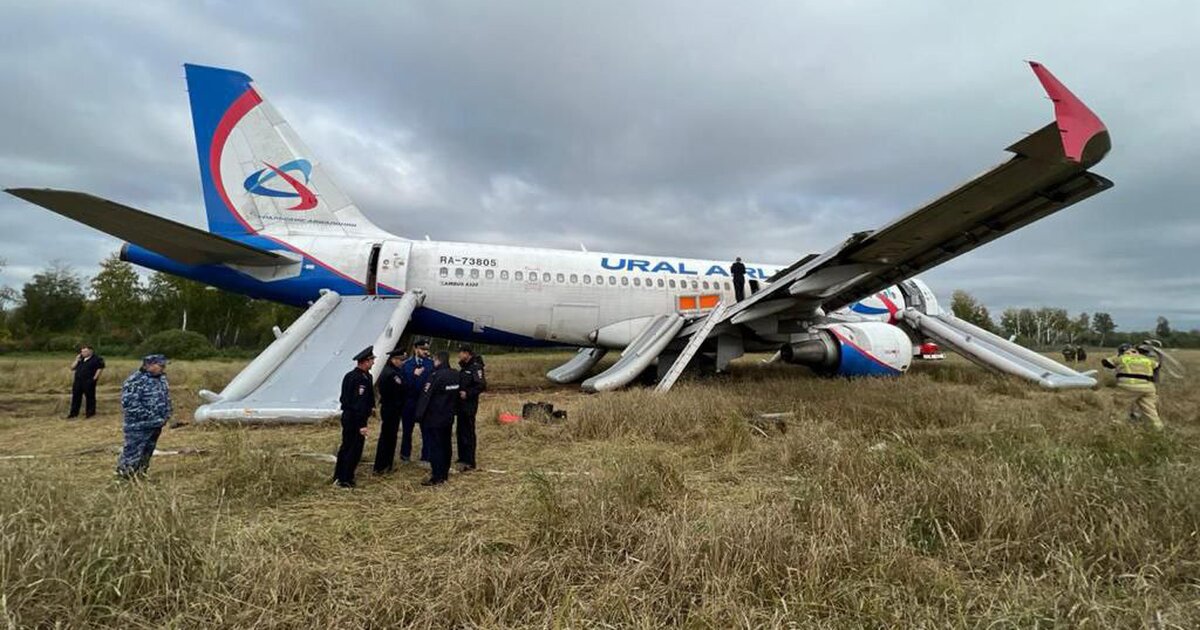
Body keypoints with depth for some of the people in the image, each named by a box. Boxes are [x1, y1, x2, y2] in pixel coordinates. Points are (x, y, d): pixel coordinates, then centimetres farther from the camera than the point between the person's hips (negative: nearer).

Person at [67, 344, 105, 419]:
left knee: (90, 397, -1)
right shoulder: (80, 359, 18)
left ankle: (90, 412, 7)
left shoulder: (97, 359, -4)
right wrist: (77, 360, 2)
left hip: (89, 382, -7)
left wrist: (95, 378, -14)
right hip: (78, 381, 7)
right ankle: (74, 413, 17)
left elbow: (100, 368, -9)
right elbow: (72, 368, 15)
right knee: (76, 396, 9)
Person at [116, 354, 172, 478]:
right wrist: (150, 416, -22)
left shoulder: (161, 378, 8)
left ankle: (140, 476, 32)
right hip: (139, 427, -8)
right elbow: (129, 403, -24)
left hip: (156, 426, 8)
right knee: (132, 455, -1)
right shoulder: (135, 381, -19)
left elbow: (166, 398, 20)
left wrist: (166, 415, 8)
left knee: (146, 455, 19)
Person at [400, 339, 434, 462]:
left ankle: (426, 456, 18)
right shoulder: (406, 364, -2)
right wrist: (414, 375, -21)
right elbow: (403, 384, -9)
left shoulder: (431, 363, -4)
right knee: (407, 430, 16)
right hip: (409, 402, 1)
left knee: (427, 430, 6)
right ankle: (405, 454, 34)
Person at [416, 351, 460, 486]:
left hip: (433, 418, -8)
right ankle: (444, 473, 25)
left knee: (435, 447, -2)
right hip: (448, 417, 8)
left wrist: (419, 415, -12)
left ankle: (437, 477, 1)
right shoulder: (456, 375, 4)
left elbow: (426, 397, -18)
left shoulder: (436, 376, -20)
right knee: (445, 445, 15)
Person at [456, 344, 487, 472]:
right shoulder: (463, 367, 15)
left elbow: (482, 386, -21)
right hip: (461, 403, 9)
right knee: (460, 431, 15)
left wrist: (467, 393, -22)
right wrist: (458, 391, 7)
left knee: (468, 432, -5)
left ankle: (469, 462, 1)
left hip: (469, 405, -9)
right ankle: (462, 457, 26)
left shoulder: (476, 367, -13)